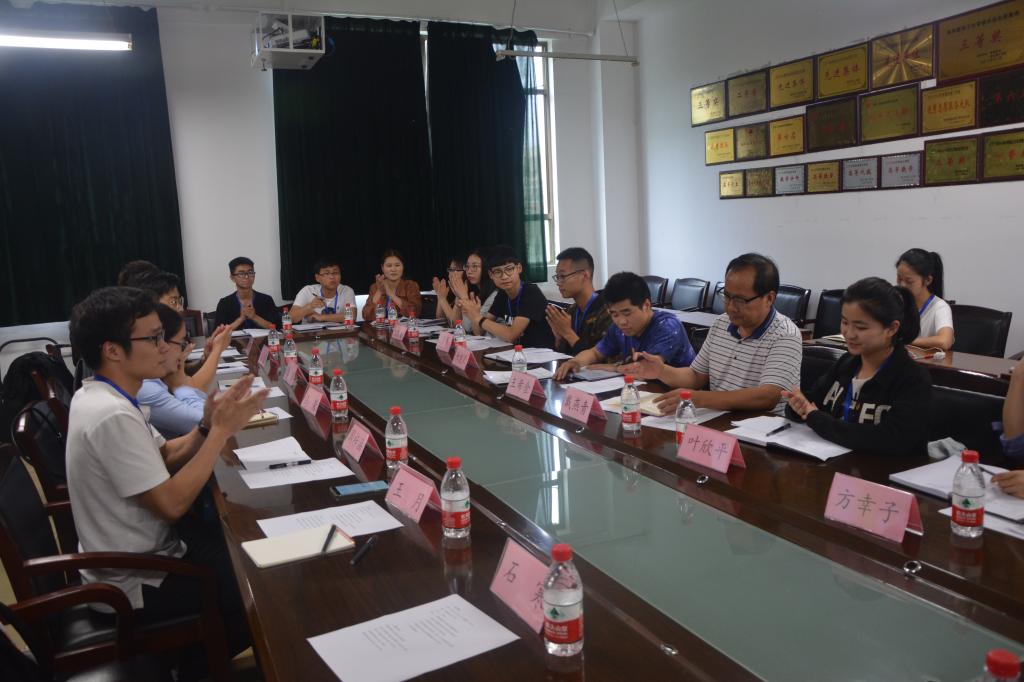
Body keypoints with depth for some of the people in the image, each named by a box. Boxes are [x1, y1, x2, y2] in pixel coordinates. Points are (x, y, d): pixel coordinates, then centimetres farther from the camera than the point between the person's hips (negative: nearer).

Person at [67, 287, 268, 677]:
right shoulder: (113, 415, -30)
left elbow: (164, 459, 8)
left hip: (135, 553, 9)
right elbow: (172, 504, -28)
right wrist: (221, 431, -22)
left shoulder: (100, 395, 1)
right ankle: (188, 660, 20)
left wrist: (207, 426, -11)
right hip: (138, 583, -9)